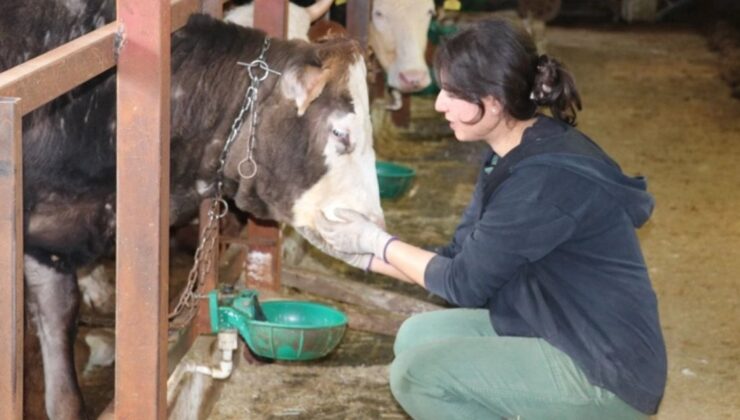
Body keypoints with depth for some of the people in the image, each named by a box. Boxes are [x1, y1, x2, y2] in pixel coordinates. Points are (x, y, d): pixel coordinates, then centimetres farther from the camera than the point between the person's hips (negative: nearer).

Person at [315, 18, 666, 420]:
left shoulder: (545, 179, -24)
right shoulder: (512, 157, 7)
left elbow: (463, 283, -15)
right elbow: (461, 259, 13)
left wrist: (377, 242, -2)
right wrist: (365, 256, 7)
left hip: (607, 375, -10)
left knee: (418, 375, -16)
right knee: (419, 336, 10)